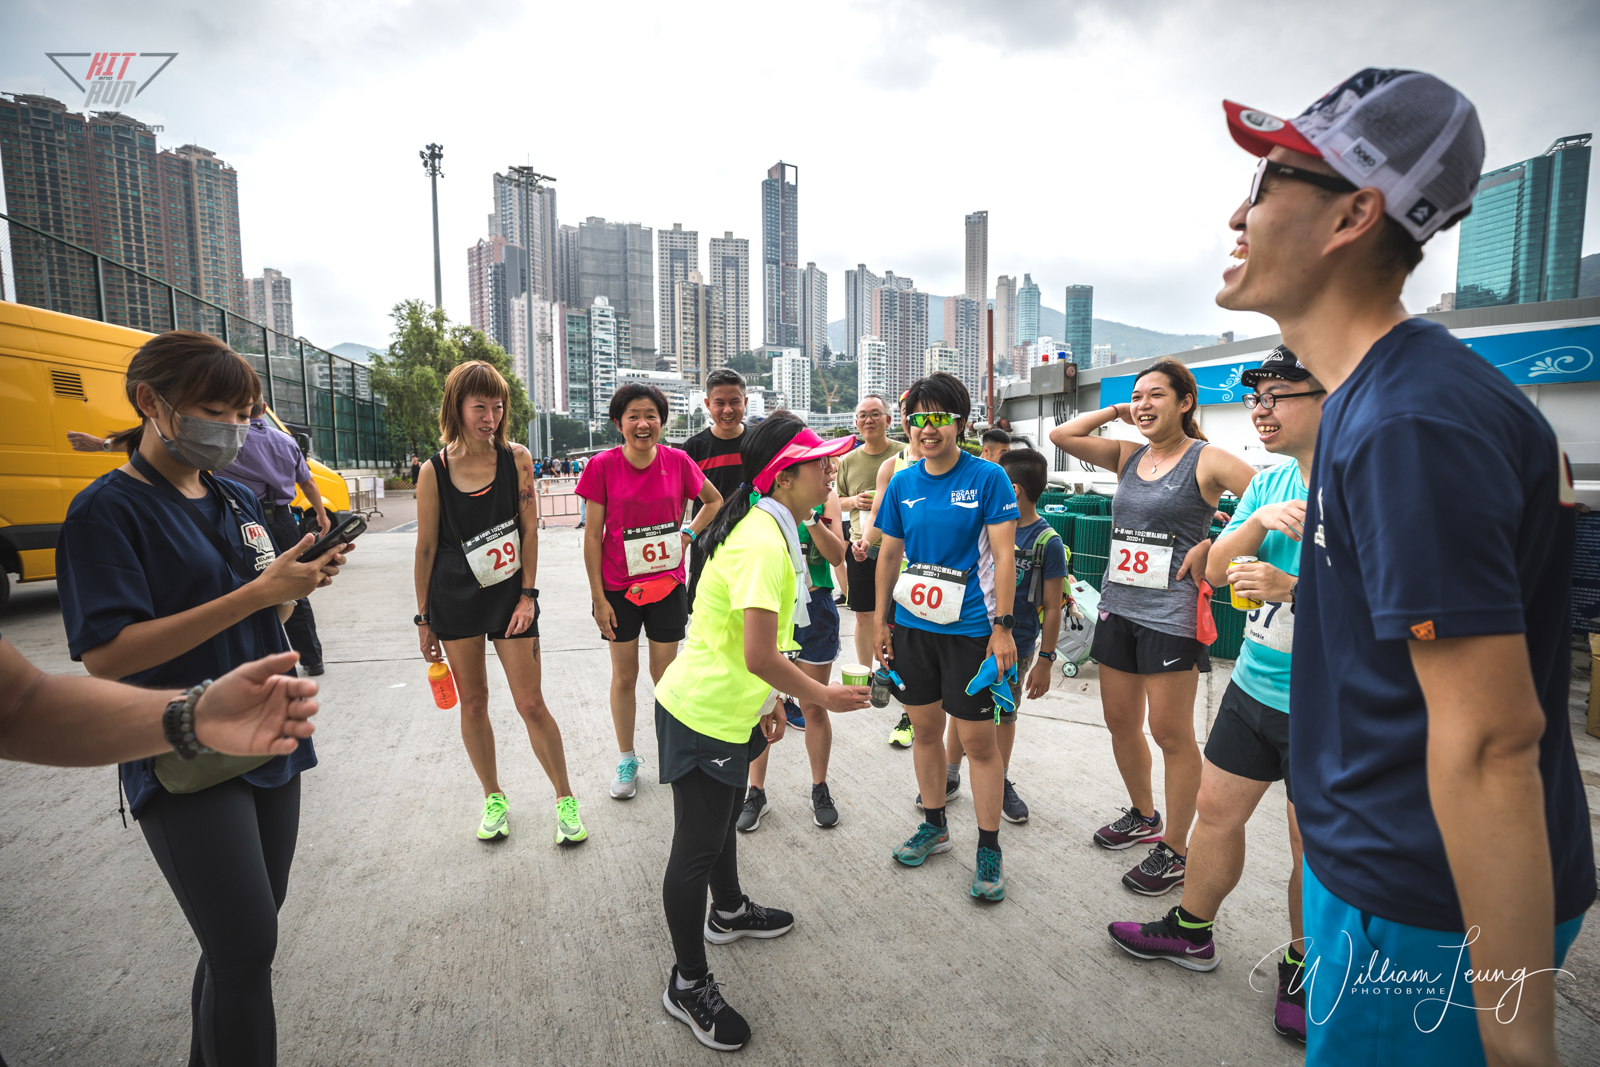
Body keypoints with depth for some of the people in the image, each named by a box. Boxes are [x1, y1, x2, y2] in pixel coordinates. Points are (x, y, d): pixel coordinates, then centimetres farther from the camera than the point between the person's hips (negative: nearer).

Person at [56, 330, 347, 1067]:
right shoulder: (107, 510, -10)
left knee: (243, 937, 17)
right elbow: (106, 655, -19)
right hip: (186, 763, -6)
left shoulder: (239, 501, 9)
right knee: (246, 947, -6)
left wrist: (296, 582, -7)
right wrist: (256, 593, -24)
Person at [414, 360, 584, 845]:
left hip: (510, 595, -1)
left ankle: (565, 799, 18)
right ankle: (493, 798, 33)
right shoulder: (434, 471, -5)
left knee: (532, 704, 0)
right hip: (455, 600, 1)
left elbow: (530, 530, -2)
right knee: (472, 702, 12)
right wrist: (424, 619, 4)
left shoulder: (517, 458, -4)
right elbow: (426, 549, 1)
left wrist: (527, 595, -7)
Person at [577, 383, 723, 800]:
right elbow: (593, 535, -5)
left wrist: (688, 536, -1)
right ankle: (627, 759, 31)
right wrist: (598, 597, -6)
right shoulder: (603, 466, -8)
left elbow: (715, 501, 12)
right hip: (618, 588, 0)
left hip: (667, 585, 1)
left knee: (666, 677, 10)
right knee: (624, 678, 11)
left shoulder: (677, 461, -5)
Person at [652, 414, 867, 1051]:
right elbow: (760, 656, -31)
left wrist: (764, 701, 16)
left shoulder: (766, 528, 6)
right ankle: (688, 986, 28)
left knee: (723, 816, 30)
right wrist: (823, 697, -15)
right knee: (697, 849, 7)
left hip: (725, 708, 11)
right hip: (703, 716, -11)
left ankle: (728, 912, 55)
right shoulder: (763, 544, -27)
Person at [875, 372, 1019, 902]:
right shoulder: (902, 484, 4)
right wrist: (881, 622, 10)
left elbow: (1003, 555, -9)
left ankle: (989, 849, 22)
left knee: (978, 739, 5)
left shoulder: (988, 477, -8)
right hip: (912, 625, 4)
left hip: (970, 628, -4)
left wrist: (1003, 627, -12)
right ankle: (934, 826, 35)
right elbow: (889, 555, 10)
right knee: (925, 728, 15)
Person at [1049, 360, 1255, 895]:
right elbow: (1061, 435, 7)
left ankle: (1175, 851, 19)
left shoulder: (1206, 460, -6)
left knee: (1171, 733, 2)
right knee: (1120, 720, 15)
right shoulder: (1128, 456, 11)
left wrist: (1211, 546, -14)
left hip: (1170, 612, -6)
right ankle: (1143, 816, 37)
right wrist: (1116, 411, 6)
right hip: (1118, 605, 6)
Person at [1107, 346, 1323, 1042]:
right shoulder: (1268, 485, 5)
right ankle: (1191, 932, 37)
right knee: (1217, 810, 16)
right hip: (1252, 689, 6)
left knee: (1316, 847, 11)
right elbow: (1215, 571, 2)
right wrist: (1259, 522, -14)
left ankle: (1304, 967, 37)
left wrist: (1290, 588, -27)